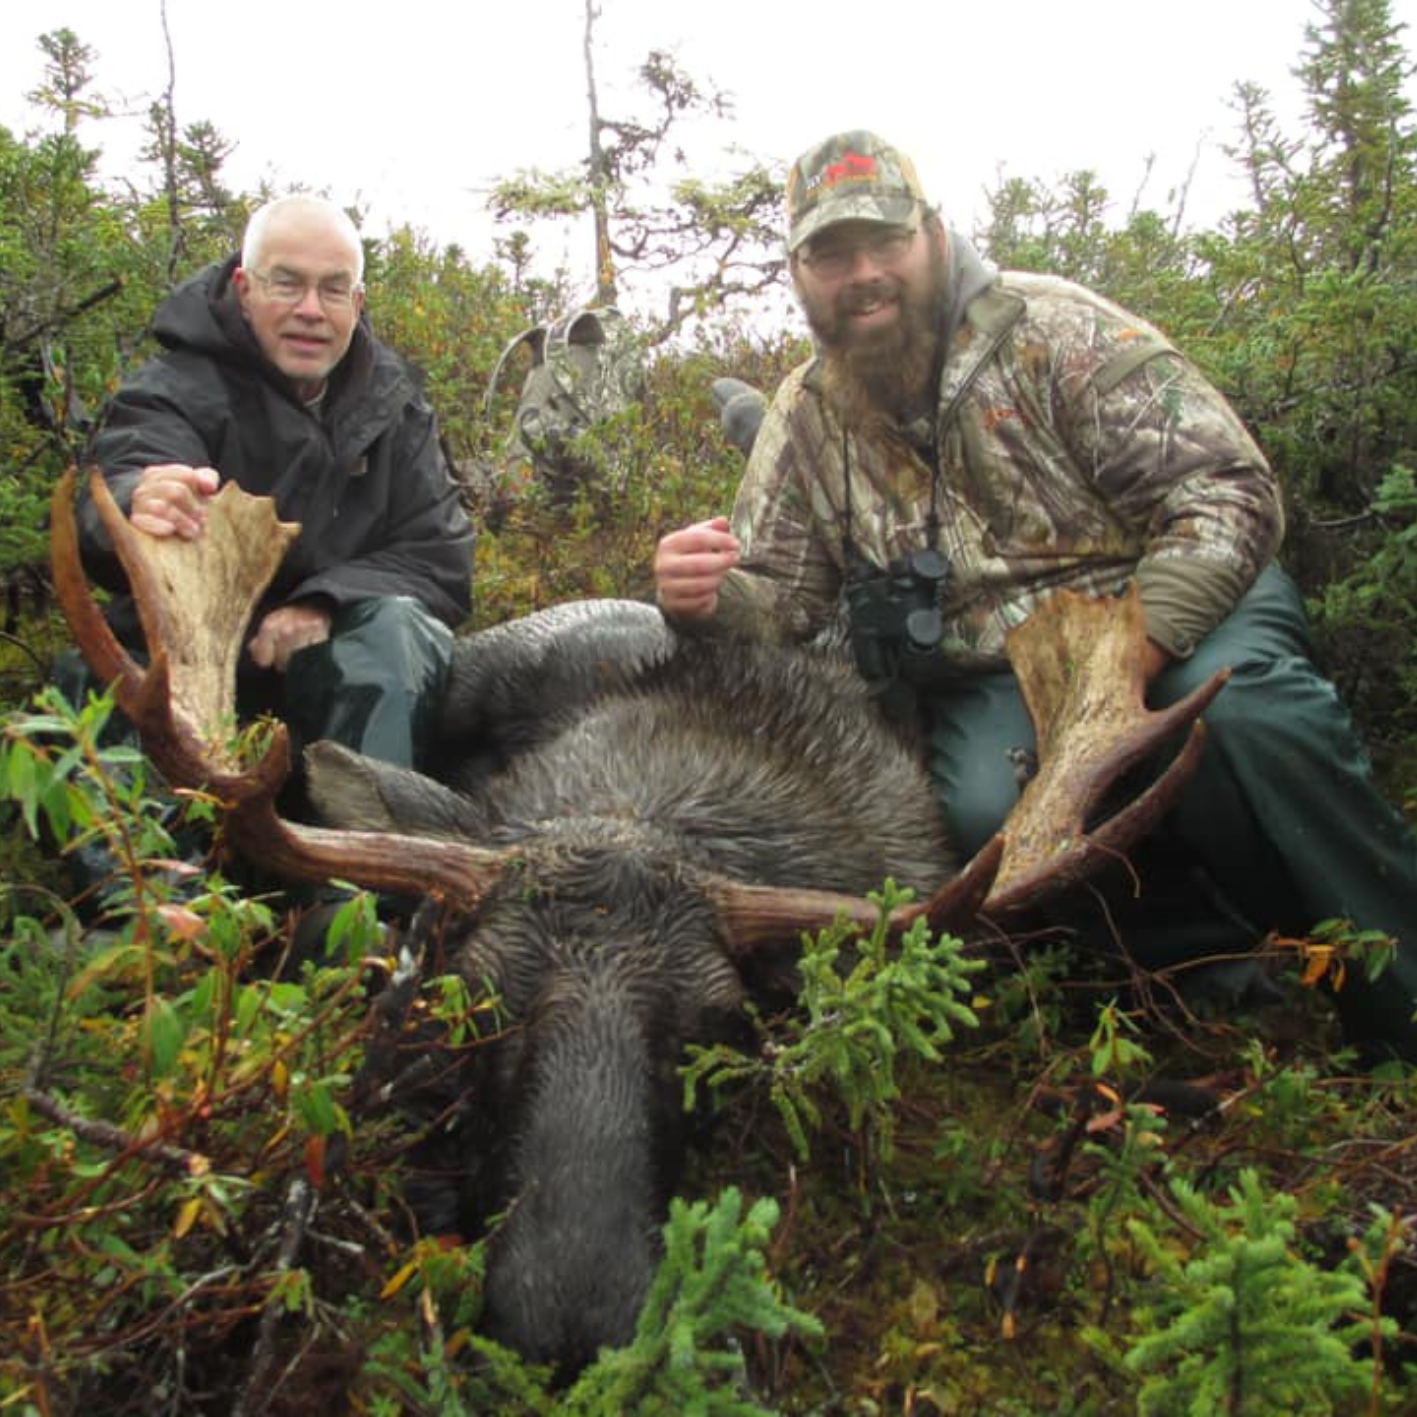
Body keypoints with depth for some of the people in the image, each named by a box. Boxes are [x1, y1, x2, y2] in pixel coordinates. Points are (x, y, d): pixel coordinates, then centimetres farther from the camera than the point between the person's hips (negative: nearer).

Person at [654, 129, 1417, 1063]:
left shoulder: (1051, 328, -8)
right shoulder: (805, 419, 6)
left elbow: (1226, 493, -13)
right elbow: (779, 598, 6)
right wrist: (707, 596, -19)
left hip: (1159, 611, -2)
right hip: (987, 678, 2)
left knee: (1246, 706, -35)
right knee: (990, 809, -31)